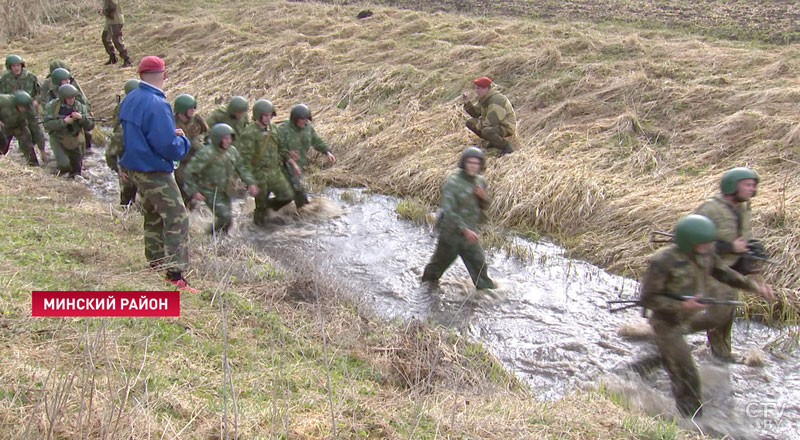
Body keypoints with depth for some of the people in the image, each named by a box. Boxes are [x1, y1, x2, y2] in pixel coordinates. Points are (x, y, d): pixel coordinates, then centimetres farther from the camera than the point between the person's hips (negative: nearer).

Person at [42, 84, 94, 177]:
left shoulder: (79, 107, -6)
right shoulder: (52, 106, -11)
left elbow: (90, 126, -9)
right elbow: (47, 124, -18)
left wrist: (81, 117, -27)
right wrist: (63, 122, -27)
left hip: (74, 140, 3)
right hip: (58, 139, -3)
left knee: (77, 170, 13)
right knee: (64, 165, -23)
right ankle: (63, 170, 9)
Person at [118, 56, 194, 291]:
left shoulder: (129, 100, 5)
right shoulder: (156, 105, -23)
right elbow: (168, 146, -25)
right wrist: (183, 141, -6)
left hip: (135, 168, 9)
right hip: (155, 172, -9)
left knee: (153, 216, 22)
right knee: (177, 219, -6)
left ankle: (155, 265, 32)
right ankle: (175, 274, -10)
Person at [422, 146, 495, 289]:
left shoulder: (480, 181, 0)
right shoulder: (453, 182, -21)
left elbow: (484, 207, 10)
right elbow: (449, 210, -26)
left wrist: (483, 196, -13)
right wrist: (465, 230, -31)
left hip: (470, 232, 5)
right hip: (451, 233, -5)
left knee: (479, 265, 7)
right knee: (441, 261, 15)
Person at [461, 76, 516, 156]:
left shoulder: (496, 100, -27)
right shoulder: (483, 98, 4)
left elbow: (491, 121, -32)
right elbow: (475, 113, 8)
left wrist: (478, 125, -16)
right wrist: (467, 102, -6)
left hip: (506, 128, -10)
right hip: (495, 124, 10)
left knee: (486, 131, -39)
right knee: (470, 122, 5)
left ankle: (506, 146, -15)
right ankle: (493, 140, 10)